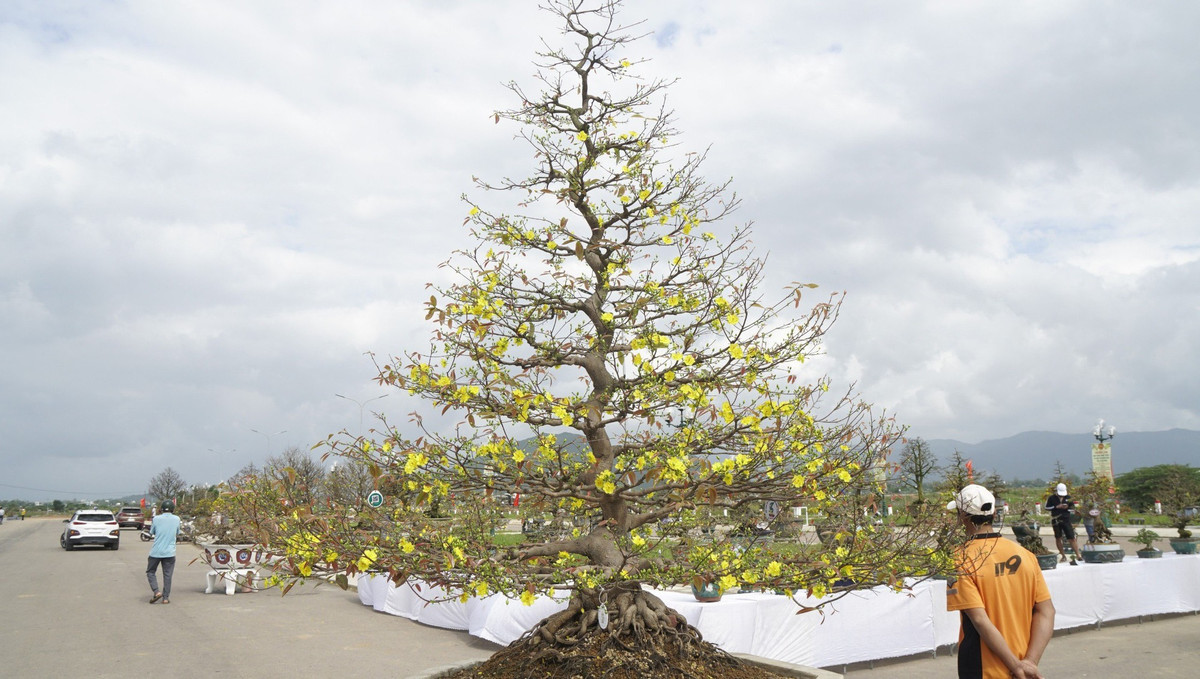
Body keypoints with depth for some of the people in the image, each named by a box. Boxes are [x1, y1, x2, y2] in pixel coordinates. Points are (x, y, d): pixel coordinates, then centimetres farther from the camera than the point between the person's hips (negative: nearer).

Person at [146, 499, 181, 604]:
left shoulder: (156, 519, -4)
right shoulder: (176, 519, 0)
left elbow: (151, 533, 10)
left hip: (156, 552, -1)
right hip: (169, 552, 1)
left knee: (150, 572, 14)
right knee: (167, 575, 6)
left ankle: (156, 592, -2)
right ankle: (166, 597, 6)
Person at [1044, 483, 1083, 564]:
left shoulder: (1068, 498, 6)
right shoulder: (1052, 498, 0)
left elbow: (1073, 508, 11)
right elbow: (1047, 507, 1)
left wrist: (1067, 508, -11)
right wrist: (1056, 507, -12)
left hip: (1066, 520, 0)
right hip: (1056, 520, 0)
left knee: (1072, 538, -4)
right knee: (1058, 538, 6)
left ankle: (1078, 555, 0)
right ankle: (1063, 556, 16)